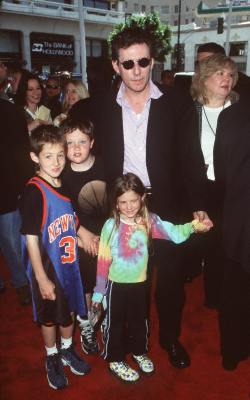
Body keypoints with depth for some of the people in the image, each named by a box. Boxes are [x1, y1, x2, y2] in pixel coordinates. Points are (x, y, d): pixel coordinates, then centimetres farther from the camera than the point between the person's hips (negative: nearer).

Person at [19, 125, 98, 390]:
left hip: (68, 263, 6)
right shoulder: (33, 192, -22)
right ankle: (52, 358, 39)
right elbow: (31, 239, -20)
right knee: (49, 315, 15)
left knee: (69, 310, 22)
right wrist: (41, 278, -18)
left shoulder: (65, 184, -3)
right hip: (47, 268, -5)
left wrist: (81, 231, -6)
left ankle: (67, 350, 46)